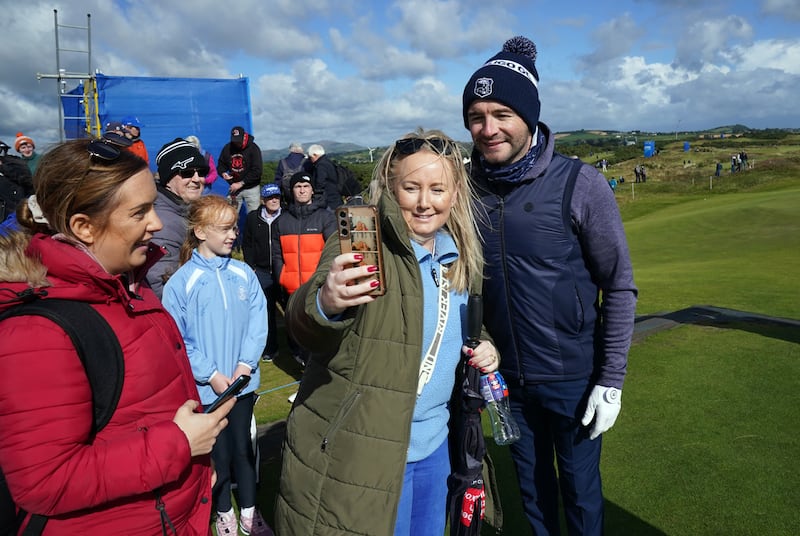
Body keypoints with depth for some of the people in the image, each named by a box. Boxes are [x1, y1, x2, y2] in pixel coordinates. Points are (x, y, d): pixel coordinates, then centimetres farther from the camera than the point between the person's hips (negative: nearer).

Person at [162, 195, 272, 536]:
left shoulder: (244, 274, -4)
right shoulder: (181, 282, -12)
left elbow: (258, 322, -2)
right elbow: (176, 339, -12)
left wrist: (245, 364, -12)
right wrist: (211, 375, -15)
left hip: (243, 382, 2)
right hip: (206, 388, -2)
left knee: (243, 448, 17)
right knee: (218, 453, 15)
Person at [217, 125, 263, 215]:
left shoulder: (253, 148, -13)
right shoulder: (227, 148, -1)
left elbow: (257, 171, -18)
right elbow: (221, 164, 12)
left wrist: (241, 183, -20)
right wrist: (223, 173, -13)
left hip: (251, 188, -4)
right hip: (234, 187, 4)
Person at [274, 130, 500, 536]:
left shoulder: (460, 259, 4)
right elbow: (302, 326, -30)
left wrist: (482, 351, -2)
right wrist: (325, 305, -52)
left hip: (433, 445, 6)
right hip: (359, 452, -6)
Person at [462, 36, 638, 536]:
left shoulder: (579, 184, -15)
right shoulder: (470, 188, -5)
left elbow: (619, 286, -10)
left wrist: (612, 378, -11)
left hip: (573, 377, -3)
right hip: (508, 376, 3)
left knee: (580, 491, 16)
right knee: (532, 484, 22)